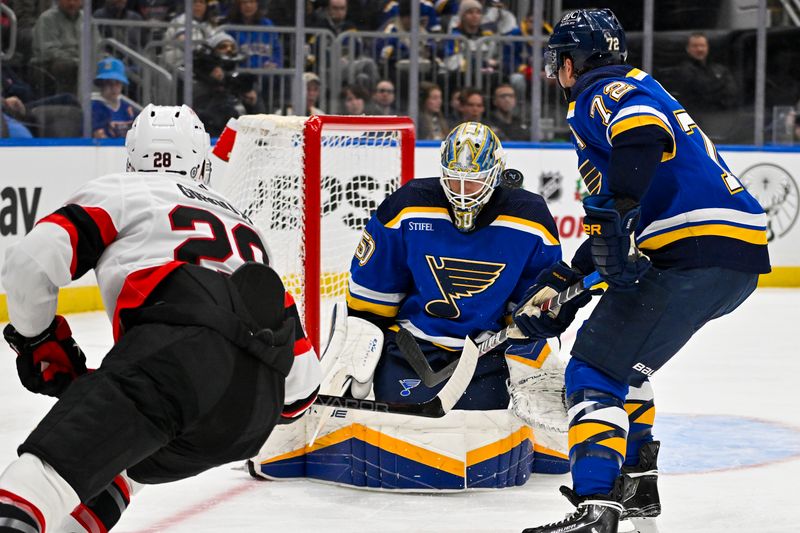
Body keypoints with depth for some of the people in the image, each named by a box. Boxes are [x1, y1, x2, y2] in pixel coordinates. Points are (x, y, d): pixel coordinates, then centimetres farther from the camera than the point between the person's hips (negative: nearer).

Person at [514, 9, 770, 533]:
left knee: (596, 370, -12)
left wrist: (616, 211, -32)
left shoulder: (602, 92, 0)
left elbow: (643, 130, -27)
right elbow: (615, 226, 33)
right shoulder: (638, 91, 31)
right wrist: (562, 285, 33)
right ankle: (637, 483, 30)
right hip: (742, 256, 10)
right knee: (623, 358, 27)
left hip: (698, 251, -10)